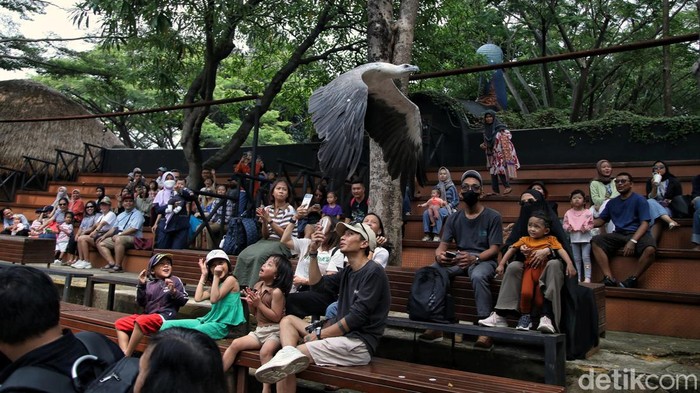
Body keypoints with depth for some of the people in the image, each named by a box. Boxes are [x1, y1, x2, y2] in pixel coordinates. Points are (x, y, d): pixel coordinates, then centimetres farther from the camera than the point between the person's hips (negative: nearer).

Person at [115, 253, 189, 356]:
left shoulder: (175, 280, 3)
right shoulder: (149, 283, 13)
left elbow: (184, 300, -1)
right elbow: (141, 303, 10)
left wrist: (174, 291, -18)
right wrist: (141, 285, 2)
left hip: (164, 316, -6)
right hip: (147, 314, 6)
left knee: (141, 321, -32)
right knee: (120, 323, -5)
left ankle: (127, 355, -21)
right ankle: (123, 354, -15)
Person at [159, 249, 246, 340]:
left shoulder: (231, 280, -7)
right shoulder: (217, 283, 18)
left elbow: (214, 299, -17)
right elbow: (198, 298, 3)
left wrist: (216, 276, -15)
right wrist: (204, 275, 9)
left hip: (221, 325, -9)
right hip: (208, 320, 9)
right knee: (168, 324, 3)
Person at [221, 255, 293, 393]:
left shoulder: (276, 292, -16)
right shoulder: (257, 286, 7)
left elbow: (276, 317, -21)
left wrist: (259, 304, -20)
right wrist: (250, 303, -6)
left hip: (274, 331, -7)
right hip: (259, 330, 7)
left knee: (265, 351, -33)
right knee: (235, 344, -7)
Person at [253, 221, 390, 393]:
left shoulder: (373, 272, -12)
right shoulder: (349, 271, 18)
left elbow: (357, 316, -18)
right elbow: (317, 282, 25)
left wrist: (320, 334, -12)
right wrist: (313, 252, 10)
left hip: (359, 343, -10)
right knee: (288, 320, 2)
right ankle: (288, 353, -24)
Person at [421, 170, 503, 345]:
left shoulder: (493, 216, 0)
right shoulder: (454, 218, 12)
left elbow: (494, 249, -8)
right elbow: (442, 246, 5)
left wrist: (474, 258, -29)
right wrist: (439, 255, -22)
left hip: (483, 259, -4)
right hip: (459, 259, 4)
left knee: (478, 276, -40)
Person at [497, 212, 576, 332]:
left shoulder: (551, 239, 13)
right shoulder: (525, 239, 19)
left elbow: (561, 251, 1)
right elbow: (511, 250, 17)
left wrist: (569, 264, -16)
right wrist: (501, 264, 9)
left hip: (544, 269, -1)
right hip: (529, 269, 1)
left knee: (540, 297, -19)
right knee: (525, 293, -22)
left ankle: (546, 318, 3)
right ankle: (525, 316, -1)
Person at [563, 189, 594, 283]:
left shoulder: (588, 213, -1)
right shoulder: (568, 213, 6)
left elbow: (591, 224, -1)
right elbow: (564, 224, 6)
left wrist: (586, 228, -20)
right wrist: (568, 227, -15)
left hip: (585, 237, -2)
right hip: (574, 238, 3)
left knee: (585, 257, -4)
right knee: (576, 259, 8)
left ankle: (587, 278, -1)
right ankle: (578, 278, 14)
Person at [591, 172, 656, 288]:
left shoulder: (639, 200, 0)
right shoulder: (612, 202, 16)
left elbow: (644, 223, -9)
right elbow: (601, 220, 19)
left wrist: (633, 241, -24)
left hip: (637, 234, -4)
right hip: (619, 234, 5)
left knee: (650, 249, -37)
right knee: (596, 241, -20)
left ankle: (633, 279, -19)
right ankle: (609, 278, -27)